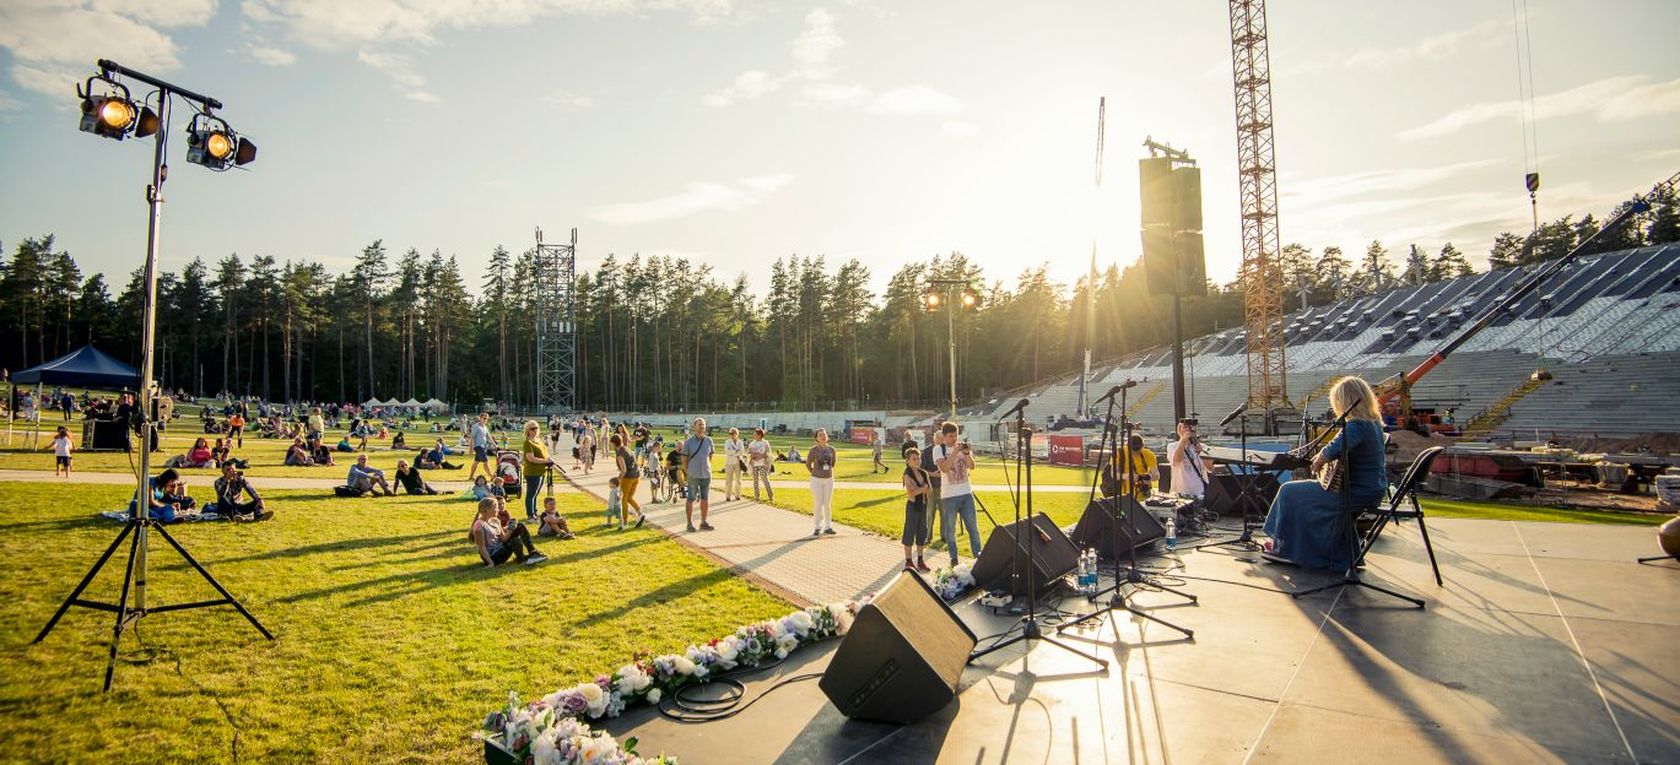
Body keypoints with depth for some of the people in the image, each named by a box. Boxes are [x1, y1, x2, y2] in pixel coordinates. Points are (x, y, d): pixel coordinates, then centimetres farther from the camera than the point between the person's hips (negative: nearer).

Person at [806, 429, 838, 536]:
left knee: (828, 504, 8)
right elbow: (808, 464, 1)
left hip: (829, 480, 3)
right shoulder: (813, 450, -12)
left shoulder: (831, 449, -2)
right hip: (816, 480, -3)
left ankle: (827, 527, 19)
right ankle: (817, 527, 14)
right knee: (818, 504, 1)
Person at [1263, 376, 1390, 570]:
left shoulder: (1355, 426, -24)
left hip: (1357, 494, -10)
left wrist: (1320, 459, -20)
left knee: (1290, 492, 1)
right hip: (1374, 490, 10)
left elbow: (1335, 449, -41)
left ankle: (1284, 548, 15)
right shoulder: (1375, 423, 7)